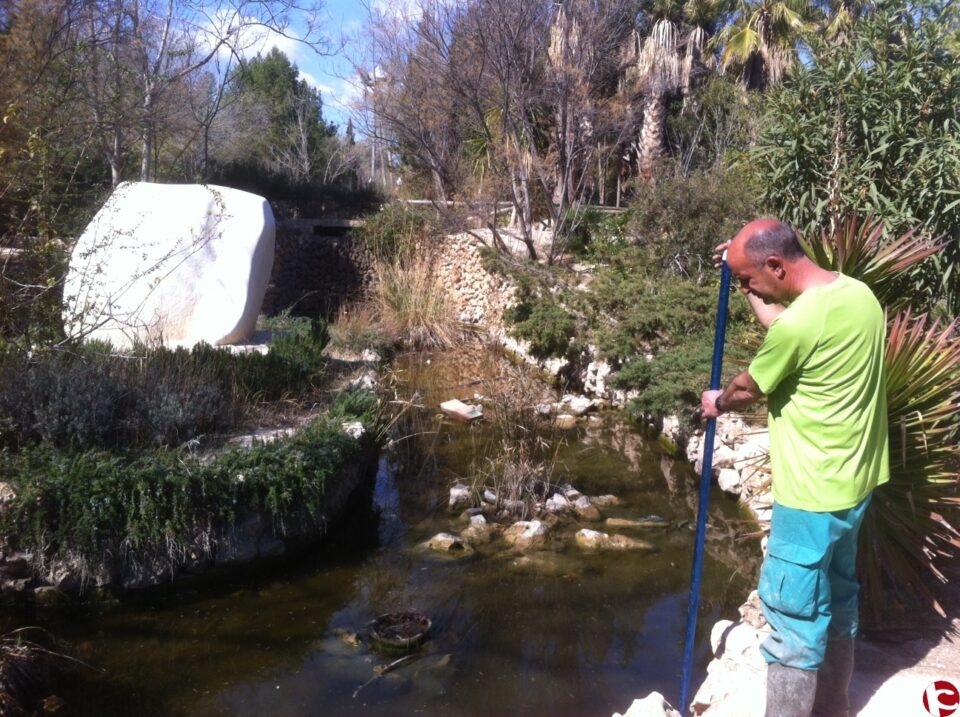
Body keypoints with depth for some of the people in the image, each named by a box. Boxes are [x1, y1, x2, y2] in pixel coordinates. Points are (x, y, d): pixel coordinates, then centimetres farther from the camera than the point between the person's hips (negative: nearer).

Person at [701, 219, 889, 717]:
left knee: (794, 613, 3)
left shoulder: (802, 322, -26)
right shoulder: (858, 293, 2)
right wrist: (744, 269, 19)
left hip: (813, 493, -10)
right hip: (853, 481, 10)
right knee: (836, 599, 23)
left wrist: (716, 404, 12)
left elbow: (747, 389, -9)